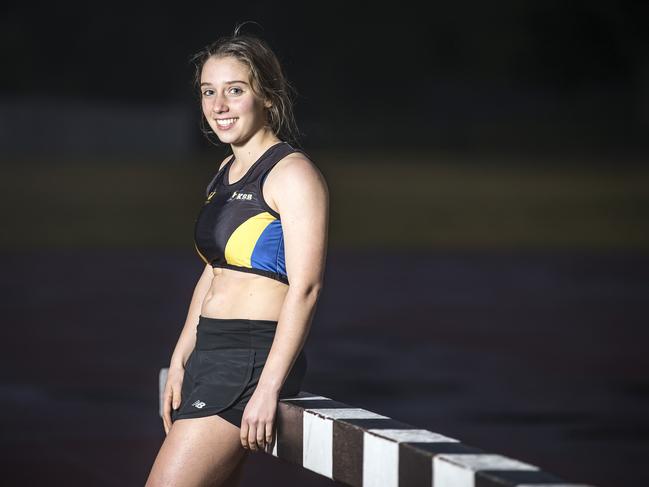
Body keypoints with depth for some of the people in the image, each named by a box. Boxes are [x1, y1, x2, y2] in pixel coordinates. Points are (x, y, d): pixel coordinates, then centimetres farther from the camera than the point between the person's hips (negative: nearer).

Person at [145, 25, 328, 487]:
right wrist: (180, 363, 15)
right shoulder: (228, 171, 17)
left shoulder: (293, 173, -10)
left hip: (255, 358, -9)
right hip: (210, 355, 9)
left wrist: (267, 390, -22)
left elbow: (305, 288, -17)